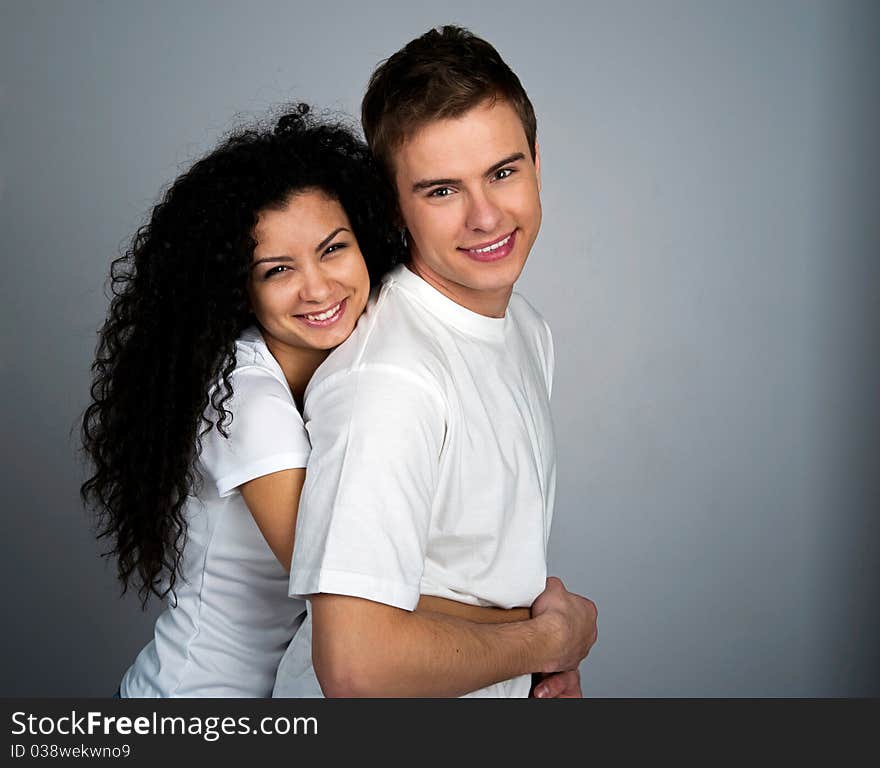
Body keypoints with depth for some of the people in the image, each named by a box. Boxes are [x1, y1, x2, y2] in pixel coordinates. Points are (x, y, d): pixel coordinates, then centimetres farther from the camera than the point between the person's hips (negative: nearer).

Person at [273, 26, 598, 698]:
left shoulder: (528, 328, -2)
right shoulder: (390, 382, -29)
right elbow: (356, 664, -35)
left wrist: (553, 663, -4)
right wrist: (551, 637, -21)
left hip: (505, 678, 7)